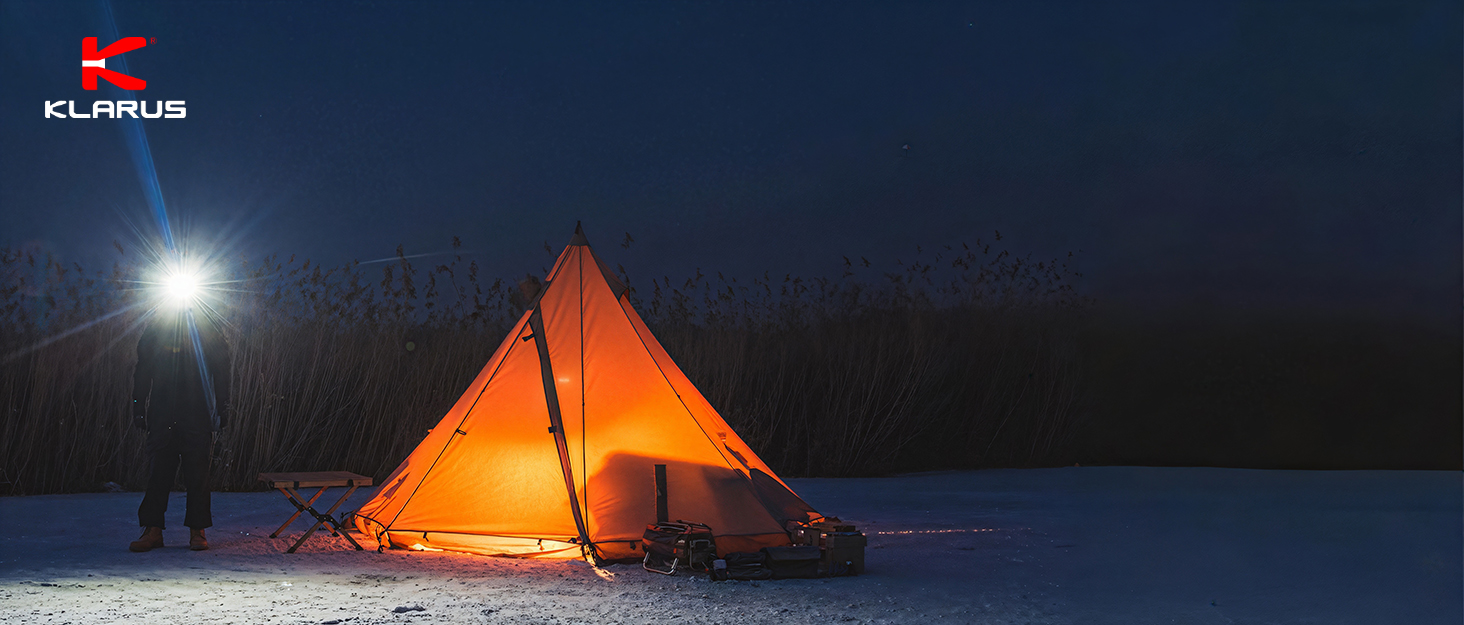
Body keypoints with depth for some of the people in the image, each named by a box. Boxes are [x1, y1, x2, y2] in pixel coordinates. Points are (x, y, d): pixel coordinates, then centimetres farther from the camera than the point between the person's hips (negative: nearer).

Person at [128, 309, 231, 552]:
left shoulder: (206, 332, 2)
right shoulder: (154, 332, 8)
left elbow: (221, 373, 3)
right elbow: (142, 374, 13)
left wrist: (222, 409, -2)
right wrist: (139, 409, 7)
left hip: (198, 415, -2)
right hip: (162, 416, 2)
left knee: (197, 473, 0)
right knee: (158, 471, 0)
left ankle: (197, 531, 7)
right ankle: (153, 530, 5)